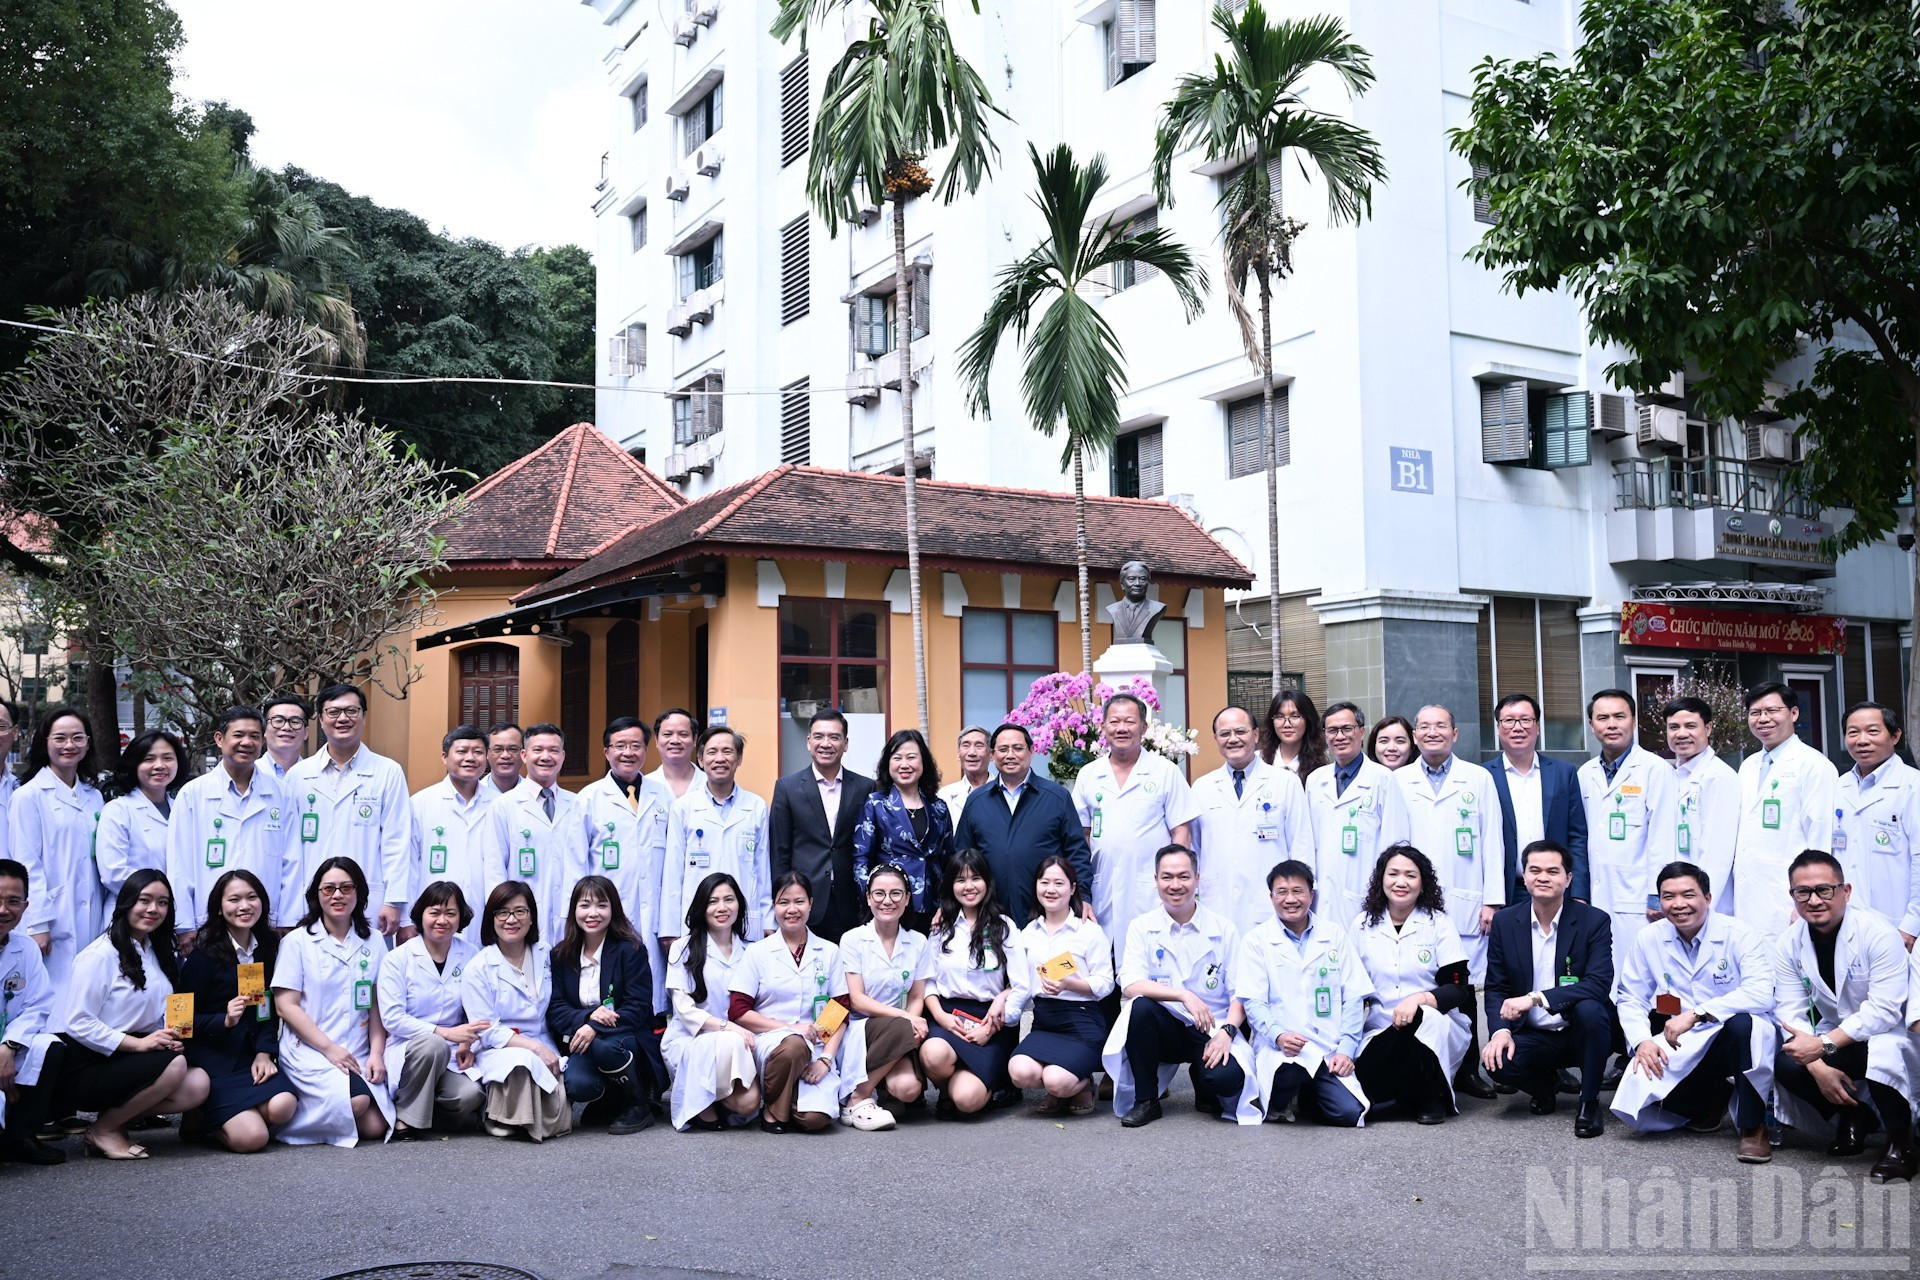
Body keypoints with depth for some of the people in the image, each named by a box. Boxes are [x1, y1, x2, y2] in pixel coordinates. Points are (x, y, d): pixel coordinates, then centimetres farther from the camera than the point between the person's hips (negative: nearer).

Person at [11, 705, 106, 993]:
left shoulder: (93, 797, 14)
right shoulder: (29, 796, -2)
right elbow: (27, 865, -6)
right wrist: (37, 924, -11)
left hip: (91, 923, 5)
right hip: (53, 924, -5)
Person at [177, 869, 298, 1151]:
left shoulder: (269, 948, 8)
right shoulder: (203, 955, -6)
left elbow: (271, 1010, 7)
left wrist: (265, 1052, -8)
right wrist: (225, 1021, -23)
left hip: (253, 1053, 5)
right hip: (212, 1056, -5)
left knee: (282, 1107, -26)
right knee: (251, 1138, -22)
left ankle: (215, 1116, 5)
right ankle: (198, 1120, 10)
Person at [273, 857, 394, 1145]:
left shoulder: (374, 941, 12)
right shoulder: (297, 942, 3)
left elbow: (377, 1005, 11)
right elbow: (286, 1005, -4)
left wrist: (377, 1053, -4)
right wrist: (330, 1048, -12)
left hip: (357, 1056, 3)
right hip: (308, 1053, -3)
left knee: (375, 1127, -18)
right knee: (356, 1102, -30)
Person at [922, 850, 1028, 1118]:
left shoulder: (1004, 926, 4)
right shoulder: (941, 927, 12)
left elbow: (1021, 988, -2)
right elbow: (928, 981, 10)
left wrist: (991, 1027, -12)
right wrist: (939, 1014, -10)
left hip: (992, 1020, -2)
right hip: (949, 1017, 2)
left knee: (967, 1099, -26)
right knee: (933, 1054, -36)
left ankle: (990, 1082, 13)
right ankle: (946, 1092, 1)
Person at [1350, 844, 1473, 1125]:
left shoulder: (1439, 924, 1)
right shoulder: (1363, 924, 8)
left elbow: (1460, 989, -5)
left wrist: (1420, 998, -25)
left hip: (1435, 1029, -1)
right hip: (1381, 1033, 1)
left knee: (1419, 1018, -38)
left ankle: (1432, 1098, -12)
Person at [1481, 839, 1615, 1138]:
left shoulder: (1594, 921, -9)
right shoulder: (1505, 922, 0)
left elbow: (1599, 985, -22)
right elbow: (1495, 987, 3)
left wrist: (1536, 998, -33)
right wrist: (1501, 1030, -17)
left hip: (1579, 1034, -2)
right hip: (1533, 1037, 2)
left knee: (1590, 1009, -35)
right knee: (1497, 1062, -28)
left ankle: (1589, 1102, -11)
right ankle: (1545, 1084, 11)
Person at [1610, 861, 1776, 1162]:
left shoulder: (1740, 935, -11)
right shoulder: (1648, 939, 0)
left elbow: (1761, 994, -25)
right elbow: (1630, 999, 5)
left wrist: (1696, 1014, -29)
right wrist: (1642, 1041, -15)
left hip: (1734, 1040, -3)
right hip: (1682, 1046, 4)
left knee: (1743, 1023, -39)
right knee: (1633, 1107, -17)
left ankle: (1752, 1127, -19)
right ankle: (1710, 1099, 16)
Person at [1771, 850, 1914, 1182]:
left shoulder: (1878, 933, -23)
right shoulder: (1789, 943, -8)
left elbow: (1884, 1010, -28)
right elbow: (1790, 1010, -10)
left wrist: (1824, 1045, -35)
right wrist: (1818, 1067, -27)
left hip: (1887, 1032, -5)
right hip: (1836, 1036, 5)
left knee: (1883, 1051, -39)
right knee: (1784, 1063, -22)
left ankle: (1900, 1142, -14)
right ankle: (1852, 1115, 6)